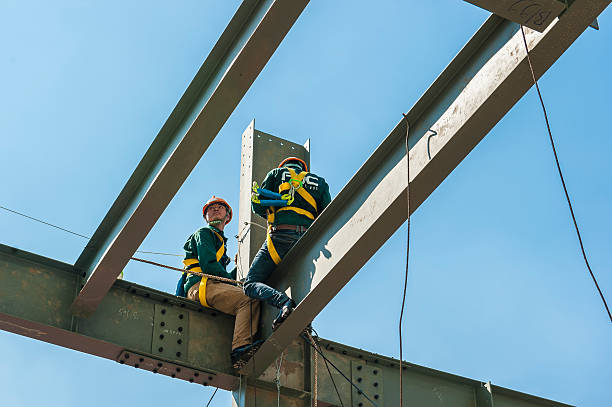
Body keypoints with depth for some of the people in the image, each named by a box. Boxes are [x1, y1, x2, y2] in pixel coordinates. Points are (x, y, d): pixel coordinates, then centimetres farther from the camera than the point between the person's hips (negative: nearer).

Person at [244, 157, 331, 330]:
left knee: (251, 283, 0)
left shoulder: (276, 174, 19)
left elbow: (258, 206, 10)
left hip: (280, 237, -3)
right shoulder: (319, 182, 24)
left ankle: (283, 302, -27)